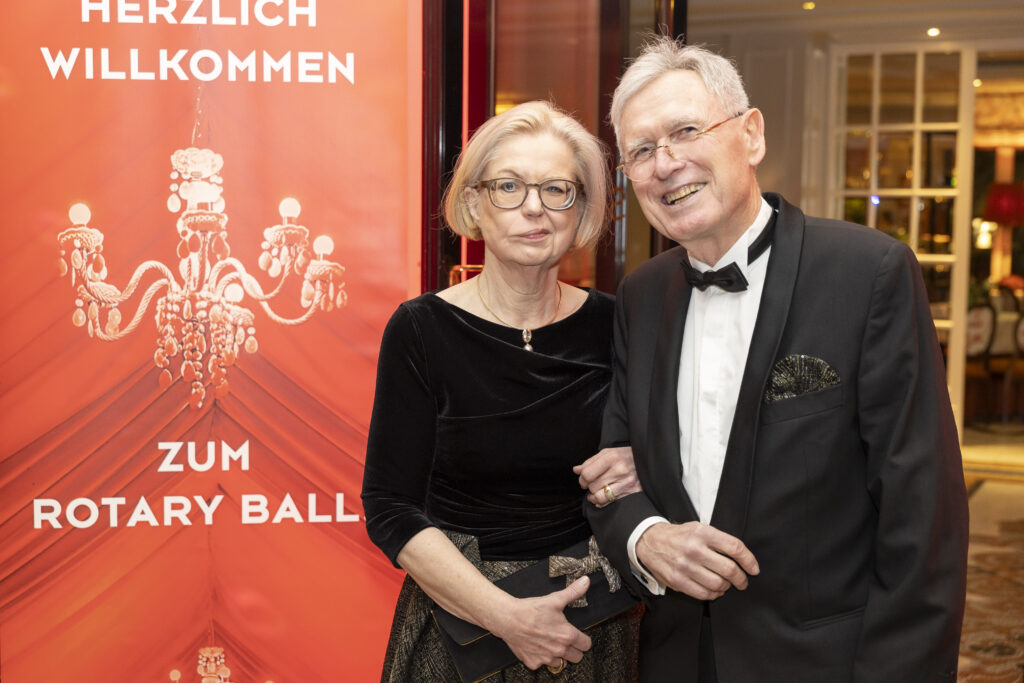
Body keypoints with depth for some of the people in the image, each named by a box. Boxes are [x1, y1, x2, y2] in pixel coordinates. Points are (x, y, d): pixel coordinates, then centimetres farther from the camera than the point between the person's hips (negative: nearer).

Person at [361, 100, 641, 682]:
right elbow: (391, 510, -12)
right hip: (462, 619, -2)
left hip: (592, 625, 3)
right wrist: (506, 615, -21)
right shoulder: (422, 329, -11)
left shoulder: (610, 325, -3)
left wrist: (642, 474, -13)